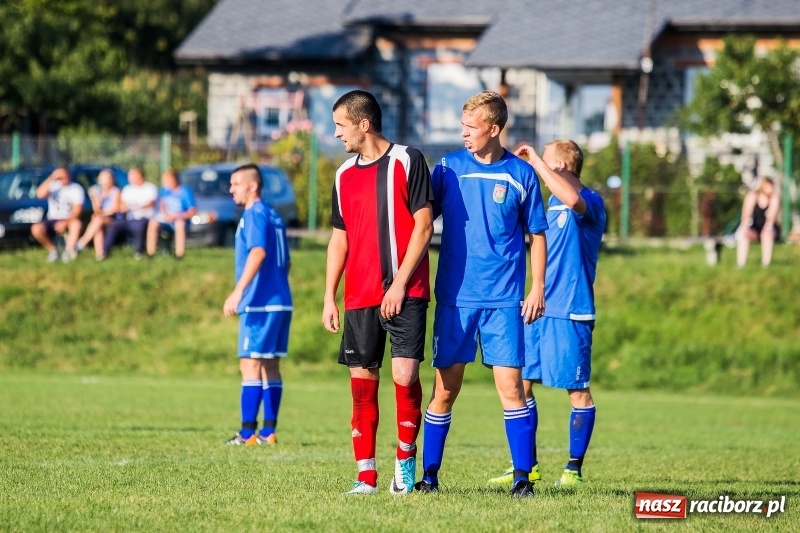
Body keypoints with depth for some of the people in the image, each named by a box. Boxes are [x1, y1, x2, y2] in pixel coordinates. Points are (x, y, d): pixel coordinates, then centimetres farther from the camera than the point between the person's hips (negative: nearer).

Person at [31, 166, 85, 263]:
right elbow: (40, 194, -21)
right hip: (52, 221, 2)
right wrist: (50, 179, -28)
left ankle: (69, 250, -37)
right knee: (36, 229, -28)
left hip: (69, 221, -2)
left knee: (76, 223, -38)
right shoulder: (53, 186, 0)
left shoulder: (76, 189, -5)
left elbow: (77, 210, -13)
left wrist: (65, 222, -26)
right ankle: (52, 249, -3)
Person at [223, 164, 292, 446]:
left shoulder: (254, 214, -10)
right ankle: (268, 432, 10)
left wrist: (238, 291, -29)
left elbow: (258, 252, -24)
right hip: (280, 302, 9)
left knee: (250, 364, -8)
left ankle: (248, 433, -11)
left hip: (259, 303, -9)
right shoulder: (274, 217, 17)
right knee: (270, 366, 10)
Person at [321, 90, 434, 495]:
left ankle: (406, 460, 6)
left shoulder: (407, 161, -3)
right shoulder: (344, 176, 14)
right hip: (359, 296, 5)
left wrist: (400, 283, -13)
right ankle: (366, 476, 5)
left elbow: (424, 225, -7)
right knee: (362, 382, 1)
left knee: (405, 375, -13)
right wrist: (329, 297, 11)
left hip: (405, 294, -5)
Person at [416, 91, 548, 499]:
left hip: (504, 300, -1)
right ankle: (429, 475, 12)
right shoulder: (448, 168, 4)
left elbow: (536, 235, 8)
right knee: (445, 389, 3)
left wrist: (537, 288, 0)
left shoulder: (521, 174, 2)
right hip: (454, 297, 1)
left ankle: (522, 477, -1)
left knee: (510, 385, -7)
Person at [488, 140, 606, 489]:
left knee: (577, 390, -1)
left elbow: (572, 199, -35)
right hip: (539, 307, 9)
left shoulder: (591, 202, -10)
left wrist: (535, 161, -28)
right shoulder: (553, 202, 16)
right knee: (520, 382, 7)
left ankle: (574, 469, 7)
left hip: (571, 312, -9)